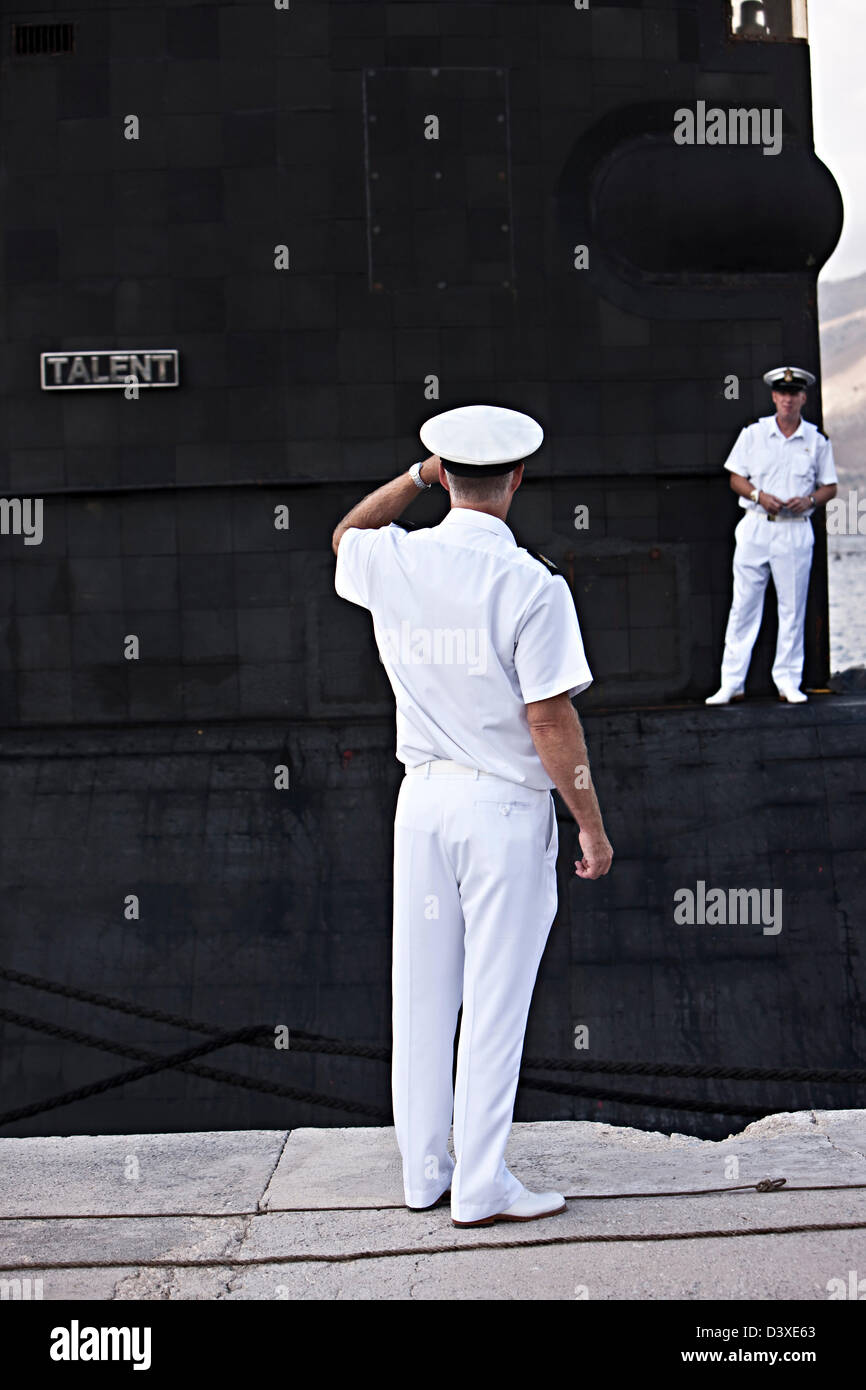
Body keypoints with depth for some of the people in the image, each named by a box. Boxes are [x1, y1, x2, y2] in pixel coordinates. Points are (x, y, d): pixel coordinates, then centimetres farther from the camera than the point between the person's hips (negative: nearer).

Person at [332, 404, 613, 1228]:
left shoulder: (394, 563, -2)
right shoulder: (531, 586, -16)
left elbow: (345, 537, 23)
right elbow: (551, 721, -15)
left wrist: (417, 475, 18)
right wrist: (592, 824, -5)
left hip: (422, 797, 5)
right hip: (506, 807, -5)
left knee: (422, 992, 14)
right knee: (494, 1000, 5)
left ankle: (422, 1170, 26)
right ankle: (480, 1186, 14)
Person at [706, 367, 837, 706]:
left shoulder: (817, 440, 6)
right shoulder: (753, 433, 6)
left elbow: (830, 487, 10)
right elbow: (736, 478, 7)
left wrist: (809, 500, -10)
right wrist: (758, 495, -12)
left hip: (796, 531, 0)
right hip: (755, 528, 0)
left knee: (792, 609, 3)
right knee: (743, 606, -1)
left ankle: (788, 681, 12)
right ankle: (732, 683, 3)